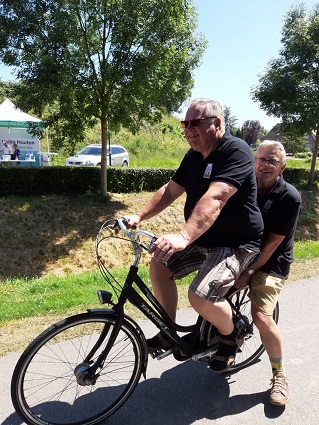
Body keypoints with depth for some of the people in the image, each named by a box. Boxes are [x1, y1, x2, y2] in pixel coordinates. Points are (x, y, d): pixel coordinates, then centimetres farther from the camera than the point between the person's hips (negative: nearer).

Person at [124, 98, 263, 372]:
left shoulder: (235, 151, -21)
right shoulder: (193, 156, 6)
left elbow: (214, 199, -36)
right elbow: (170, 190, 8)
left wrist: (183, 236, -47)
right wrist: (139, 216, -5)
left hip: (236, 244, -8)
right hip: (202, 240, 8)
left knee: (201, 296, -24)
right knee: (160, 266, 0)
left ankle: (231, 334, 11)